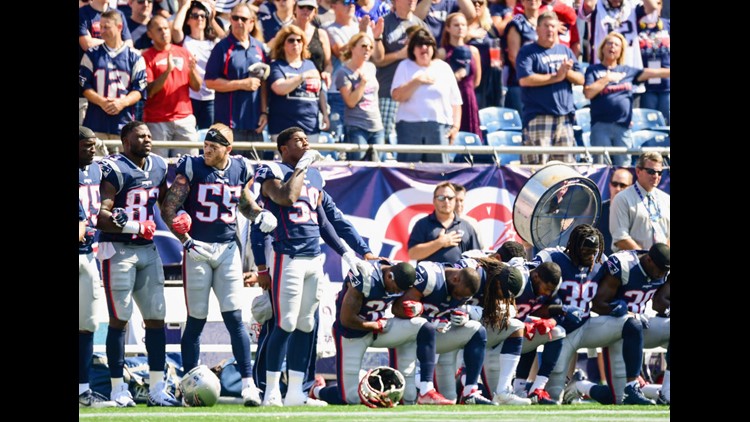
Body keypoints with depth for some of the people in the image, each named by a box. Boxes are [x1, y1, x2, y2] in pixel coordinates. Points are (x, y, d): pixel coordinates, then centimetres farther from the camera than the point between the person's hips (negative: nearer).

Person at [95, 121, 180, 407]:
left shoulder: (158, 167, 10)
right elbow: (100, 216, -20)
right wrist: (134, 227, -26)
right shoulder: (114, 169, -14)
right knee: (119, 319, -2)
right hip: (118, 250, -7)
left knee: (156, 317, 6)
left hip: (147, 250, 7)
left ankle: (157, 388, 11)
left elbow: (167, 203, 27)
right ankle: (118, 389, 5)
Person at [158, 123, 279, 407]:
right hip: (198, 250, -3)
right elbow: (169, 210, -7)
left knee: (234, 317, -4)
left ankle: (248, 383, -4)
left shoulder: (240, 169, 6)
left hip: (228, 249, 3)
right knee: (196, 320, 0)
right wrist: (187, 242, -16)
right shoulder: (191, 169, -6)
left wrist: (260, 214, 2)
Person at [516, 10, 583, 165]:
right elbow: (524, 79, -14)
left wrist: (568, 72, -8)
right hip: (538, 116, -6)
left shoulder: (565, 51, 18)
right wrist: (556, 76, -9)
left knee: (567, 162, 4)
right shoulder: (528, 52, 1)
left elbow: (580, 79, 14)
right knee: (537, 163, -12)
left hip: (564, 116, 6)